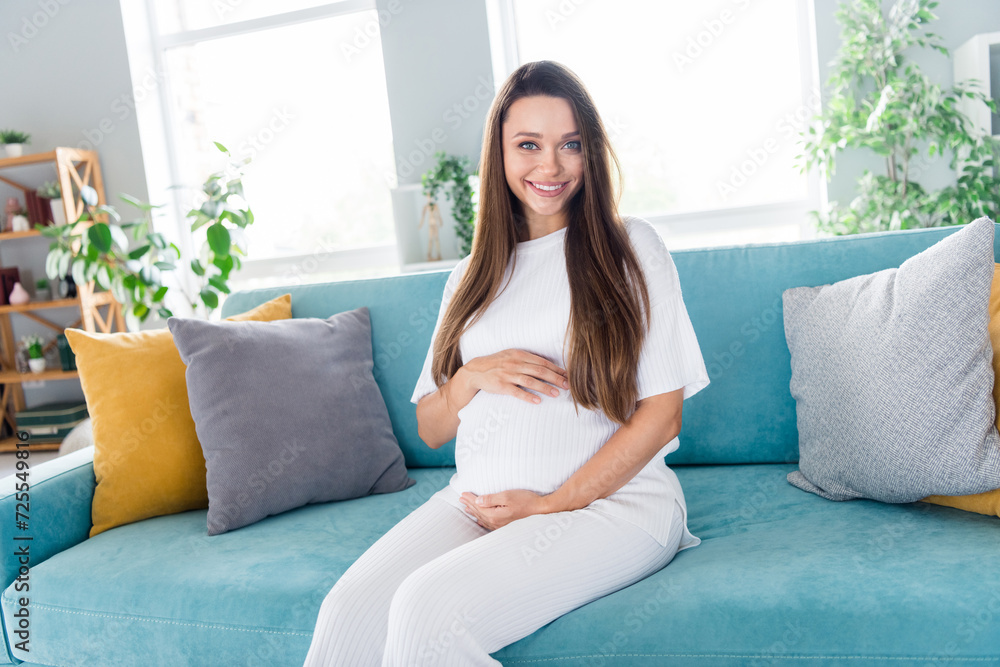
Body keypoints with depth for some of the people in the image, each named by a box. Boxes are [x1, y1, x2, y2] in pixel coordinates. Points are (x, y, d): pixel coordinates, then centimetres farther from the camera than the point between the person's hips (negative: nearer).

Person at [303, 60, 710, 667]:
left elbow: (662, 414, -2)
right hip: (477, 501, 4)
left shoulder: (630, 247, 4)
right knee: (348, 614, -24)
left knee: (427, 609, -28)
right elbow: (431, 429, 17)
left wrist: (550, 504, -9)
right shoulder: (475, 275, 17)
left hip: (610, 499, -3)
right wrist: (473, 377, -5)